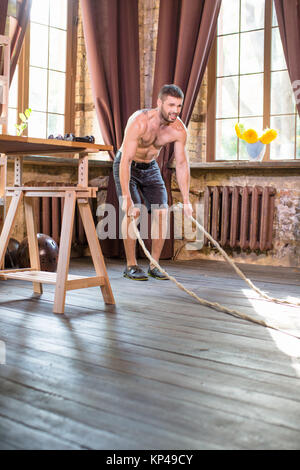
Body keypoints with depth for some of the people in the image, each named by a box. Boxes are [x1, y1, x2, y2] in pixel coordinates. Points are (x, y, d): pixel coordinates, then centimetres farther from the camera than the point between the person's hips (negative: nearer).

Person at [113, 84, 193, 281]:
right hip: (126, 166, -5)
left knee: (161, 211, -8)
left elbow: (182, 164, -10)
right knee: (133, 211, -19)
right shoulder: (139, 122, -32)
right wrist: (126, 197, -41)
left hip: (151, 167, 5)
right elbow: (126, 160, -35)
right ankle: (131, 265, -8)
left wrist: (186, 200, -13)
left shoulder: (179, 129, -16)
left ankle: (154, 265, 3)